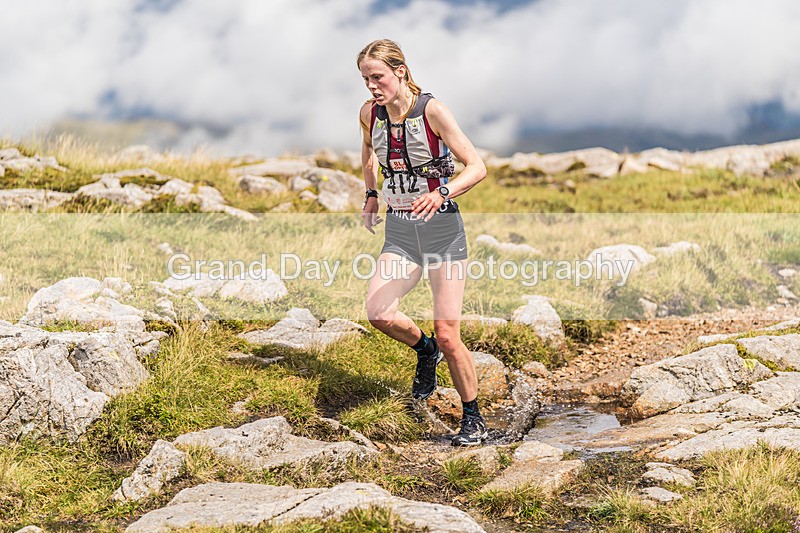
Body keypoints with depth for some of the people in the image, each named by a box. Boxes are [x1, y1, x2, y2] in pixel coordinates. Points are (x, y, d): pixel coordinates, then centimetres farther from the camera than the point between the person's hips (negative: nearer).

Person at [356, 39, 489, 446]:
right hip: (399, 232, 4)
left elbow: (477, 167, -17)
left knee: (447, 334, -9)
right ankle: (424, 351, 15)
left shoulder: (431, 111, -13)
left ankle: (473, 418, 13)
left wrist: (441, 195, -33)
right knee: (378, 314, -19)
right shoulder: (369, 114, 2)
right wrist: (371, 195, 17)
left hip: (443, 228, -4)